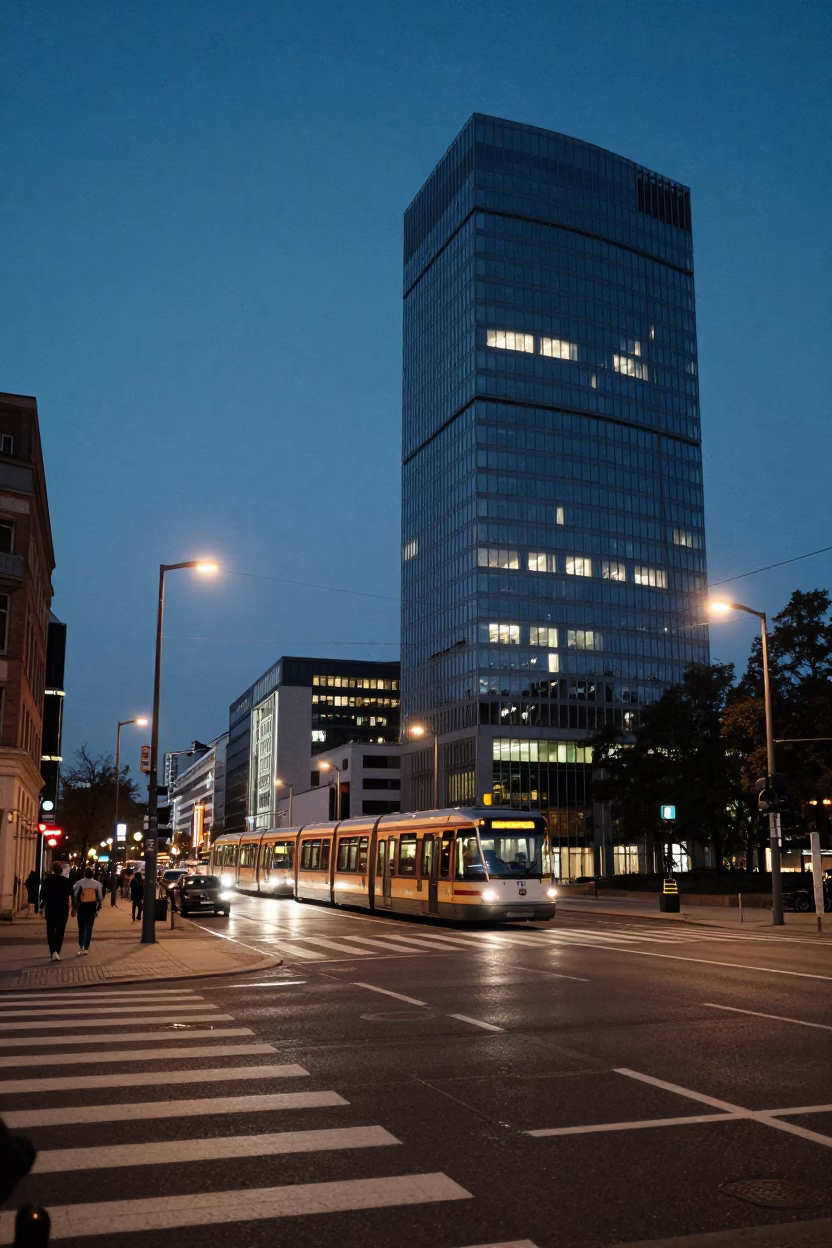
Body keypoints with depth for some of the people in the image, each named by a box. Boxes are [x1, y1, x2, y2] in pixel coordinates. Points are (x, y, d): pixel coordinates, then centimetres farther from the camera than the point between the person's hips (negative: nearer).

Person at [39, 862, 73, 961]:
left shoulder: (48, 880, -3)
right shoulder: (66, 881, -3)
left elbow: (43, 894, -4)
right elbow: (71, 896, -2)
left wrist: (42, 907, 4)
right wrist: (69, 908, 6)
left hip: (50, 908, 0)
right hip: (63, 909, 0)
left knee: (50, 931, 11)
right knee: (60, 931, 4)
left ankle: (53, 951, 1)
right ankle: (57, 952, -9)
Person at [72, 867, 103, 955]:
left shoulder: (79, 883, -6)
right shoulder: (97, 883, -1)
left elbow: (75, 895, -6)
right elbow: (100, 897, 1)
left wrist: (75, 907, 3)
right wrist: (98, 907, 10)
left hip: (82, 907, -1)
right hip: (92, 907, 1)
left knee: (81, 928, 8)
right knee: (89, 928, 8)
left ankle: (81, 947, -4)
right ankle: (86, 949, 8)